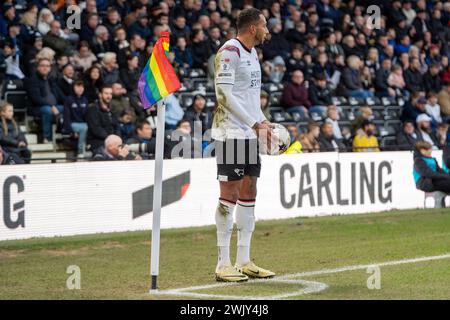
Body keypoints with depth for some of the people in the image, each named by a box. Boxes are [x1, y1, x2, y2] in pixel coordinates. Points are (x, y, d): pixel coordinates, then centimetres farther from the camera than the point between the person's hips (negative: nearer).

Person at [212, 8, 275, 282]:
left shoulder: (252, 52, 17)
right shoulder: (229, 51, -12)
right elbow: (225, 95, -19)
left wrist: (263, 122, 9)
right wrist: (255, 124, -18)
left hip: (250, 135, 9)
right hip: (231, 133, -9)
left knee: (248, 194, 9)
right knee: (229, 195, -7)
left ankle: (244, 261, 14)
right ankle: (223, 264, -3)